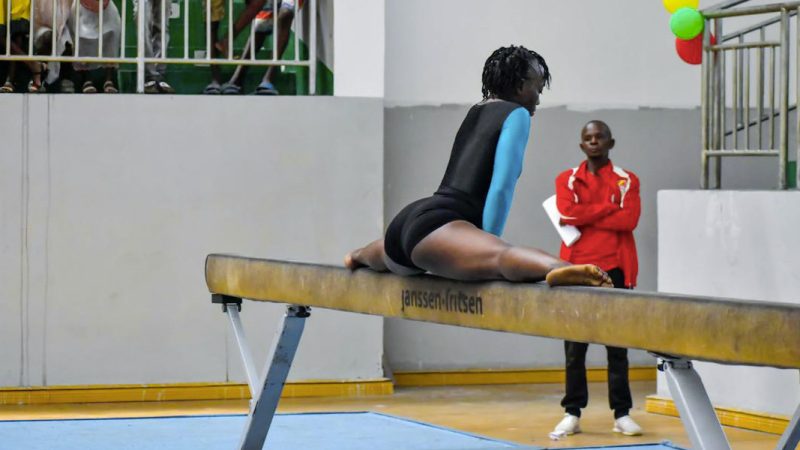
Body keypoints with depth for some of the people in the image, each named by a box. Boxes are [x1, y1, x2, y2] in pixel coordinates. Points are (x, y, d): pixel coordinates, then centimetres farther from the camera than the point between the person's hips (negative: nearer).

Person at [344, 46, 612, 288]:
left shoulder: (475, 113, 24)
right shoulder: (516, 115, -1)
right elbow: (501, 188, -11)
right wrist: (485, 251, -11)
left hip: (407, 221, 10)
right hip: (436, 226, -10)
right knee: (500, 257, -42)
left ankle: (358, 255, 82)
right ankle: (557, 268, -75)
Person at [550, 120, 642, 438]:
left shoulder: (626, 181, 8)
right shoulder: (567, 180, 10)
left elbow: (629, 219, -9)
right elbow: (567, 213, -9)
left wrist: (584, 218, -9)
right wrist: (609, 208, -9)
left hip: (615, 269, 0)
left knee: (616, 344, 2)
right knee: (574, 346, 1)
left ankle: (622, 414, 6)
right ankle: (572, 413, 5)